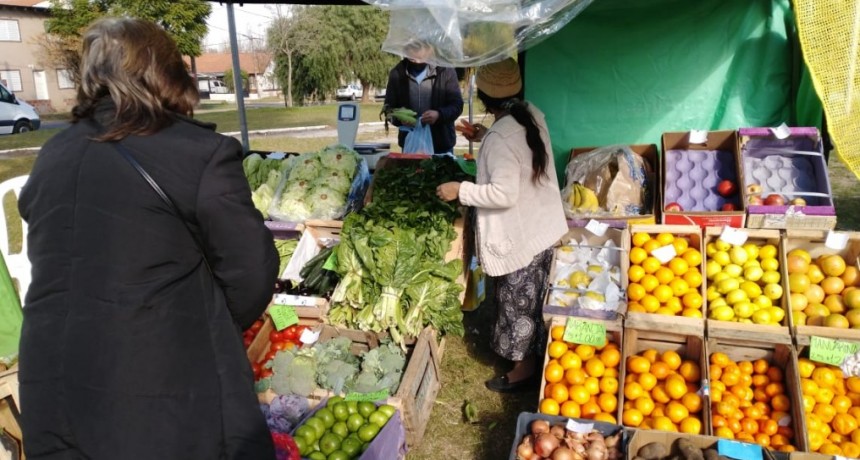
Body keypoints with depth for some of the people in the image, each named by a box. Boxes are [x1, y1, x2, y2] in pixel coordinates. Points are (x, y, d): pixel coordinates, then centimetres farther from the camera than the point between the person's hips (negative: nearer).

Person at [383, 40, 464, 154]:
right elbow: (388, 107, 6)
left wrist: (439, 114, -25)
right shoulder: (397, 73, 1)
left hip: (442, 145, -1)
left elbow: (457, 105, -4)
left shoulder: (445, 71, -5)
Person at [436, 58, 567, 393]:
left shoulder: (500, 138, -29)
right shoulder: (532, 114, -2)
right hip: (542, 226, 9)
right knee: (531, 300, 26)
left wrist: (461, 190, -22)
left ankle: (523, 368, 29)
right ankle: (531, 353, 45)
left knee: (518, 304, 10)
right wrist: (486, 137, 14)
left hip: (520, 237, -9)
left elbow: (503, 193, -32)